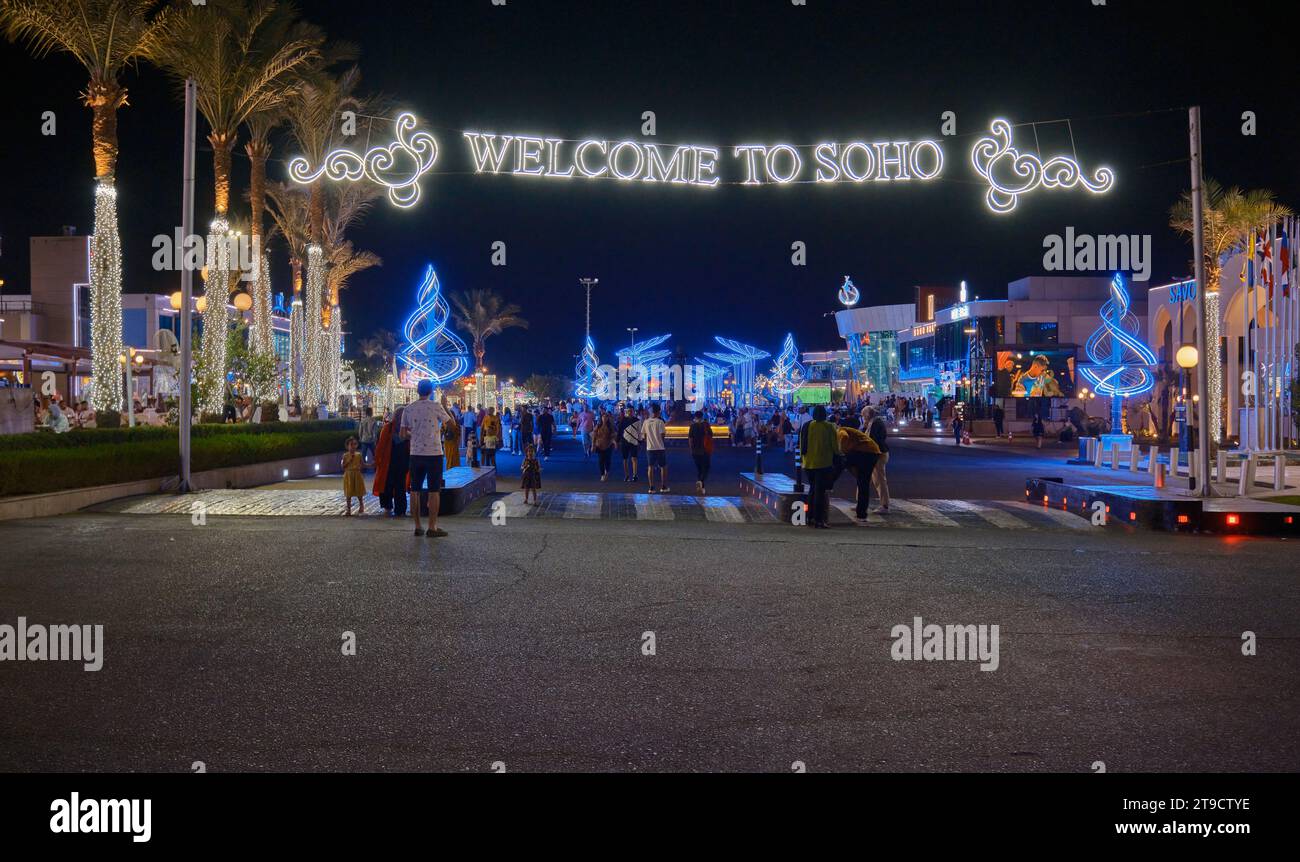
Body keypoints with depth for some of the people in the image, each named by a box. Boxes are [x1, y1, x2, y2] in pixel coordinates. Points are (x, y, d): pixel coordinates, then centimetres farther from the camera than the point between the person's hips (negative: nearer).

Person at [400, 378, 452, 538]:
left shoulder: (408, 409, 3)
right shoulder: (435, 407, -8)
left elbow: (403, 435, 4)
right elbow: (451, 422, 7)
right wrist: (445, 404, 21)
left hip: (415, 454, 4)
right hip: (434, 453, -4)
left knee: (415, 490, 10)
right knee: (434, 491, 0)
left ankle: (418, 526, 12)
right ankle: (432, 527, 0)